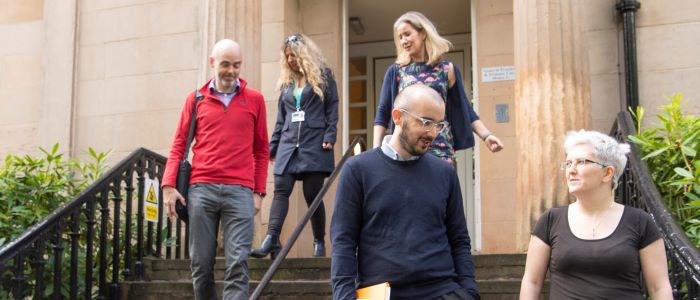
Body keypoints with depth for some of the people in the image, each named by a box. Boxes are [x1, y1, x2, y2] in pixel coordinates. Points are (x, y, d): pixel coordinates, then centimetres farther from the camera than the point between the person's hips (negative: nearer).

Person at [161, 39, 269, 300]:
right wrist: (169, 185, 0)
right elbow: (179, 145, 12)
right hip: (201, 189, 1)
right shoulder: (196, 99, 12)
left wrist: (259, 191, 6)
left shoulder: (254, 100, 11)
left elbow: (261, 150, 13)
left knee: (237, 263, -9)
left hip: (240, 191, -1)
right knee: (201, 263, 4)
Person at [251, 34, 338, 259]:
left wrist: (329, 136, -11)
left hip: (314, 145, -4)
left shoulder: (323, 76, 5)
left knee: (312, 194, -2)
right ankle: (271, 240, -16)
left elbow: (332, 108, 0)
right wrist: (273, 145, 16)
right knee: (281, 190, -9)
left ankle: (319, 242, 10)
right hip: (288, 144, 4)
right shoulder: (286, 82, 19)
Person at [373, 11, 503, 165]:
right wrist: (376, 148, -4)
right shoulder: (396, 71, 8)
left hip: (440, 149, 0)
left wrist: (486, 135, -5)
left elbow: (464, 109, 8)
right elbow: (382, 113, 8)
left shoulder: (446, 69, 7)